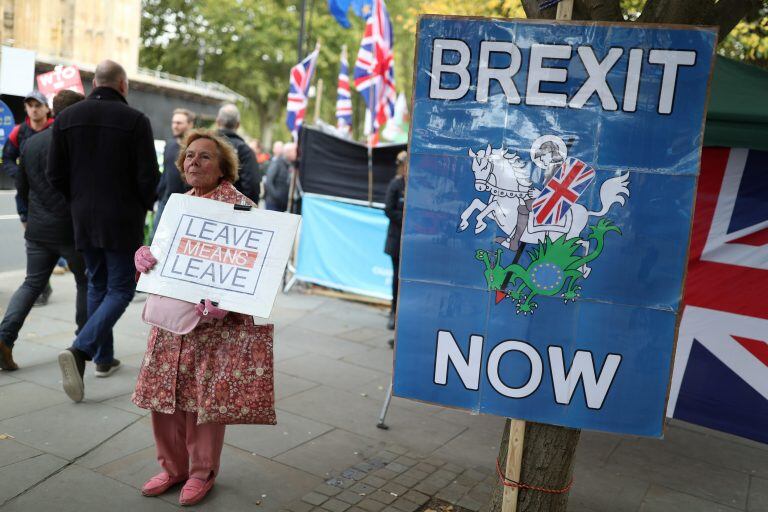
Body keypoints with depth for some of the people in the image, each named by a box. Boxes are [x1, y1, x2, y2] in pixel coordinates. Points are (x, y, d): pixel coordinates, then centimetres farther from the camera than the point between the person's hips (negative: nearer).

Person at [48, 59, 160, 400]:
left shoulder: (66, 117, 3)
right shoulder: (135, 120, -11)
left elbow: (55, 175, 3)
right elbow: (148, 176, -12)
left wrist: (79, 201, 18)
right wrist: (145, 205, 8)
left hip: (83, 219, 5)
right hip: (123, 220, -5)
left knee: (98, 285, 17)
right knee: (120, 288, 3)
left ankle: (104, 358, 22)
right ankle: (80, 350, -16)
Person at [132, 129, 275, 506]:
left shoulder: (241, 207, -10)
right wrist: (144, 255, -5)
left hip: (217, 321, -6)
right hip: (173, 317, 6)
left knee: (206, 397, 4)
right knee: (164, 392, 9)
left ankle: (202, 472, 25)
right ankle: (173, 467, 30)